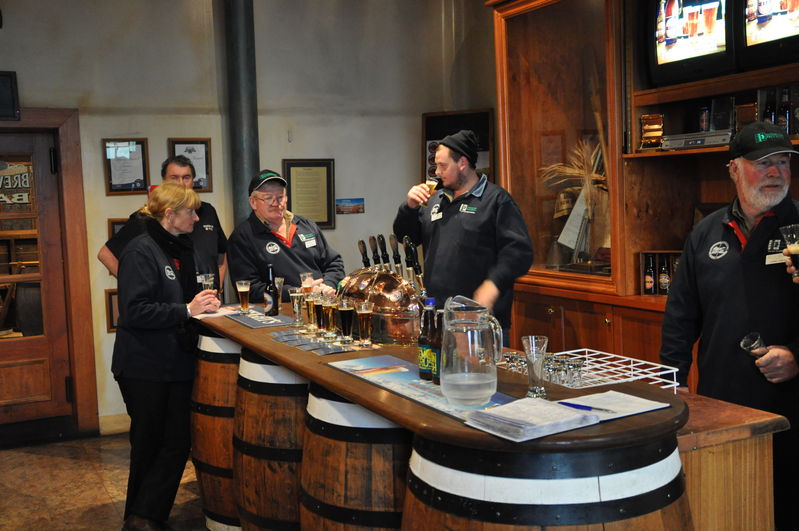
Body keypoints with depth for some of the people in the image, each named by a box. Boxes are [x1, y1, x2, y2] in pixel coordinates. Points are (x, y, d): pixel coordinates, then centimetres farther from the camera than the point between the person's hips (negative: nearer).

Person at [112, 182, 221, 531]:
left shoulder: (183, 249, 12)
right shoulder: (141, 252, -15)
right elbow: (135, 311, -23)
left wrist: (204, 301, 5)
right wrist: (187, 310, -20)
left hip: (177, 364, 7)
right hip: (145, 367, -7)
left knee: (177, 442, 4)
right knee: (149, 445, 5)